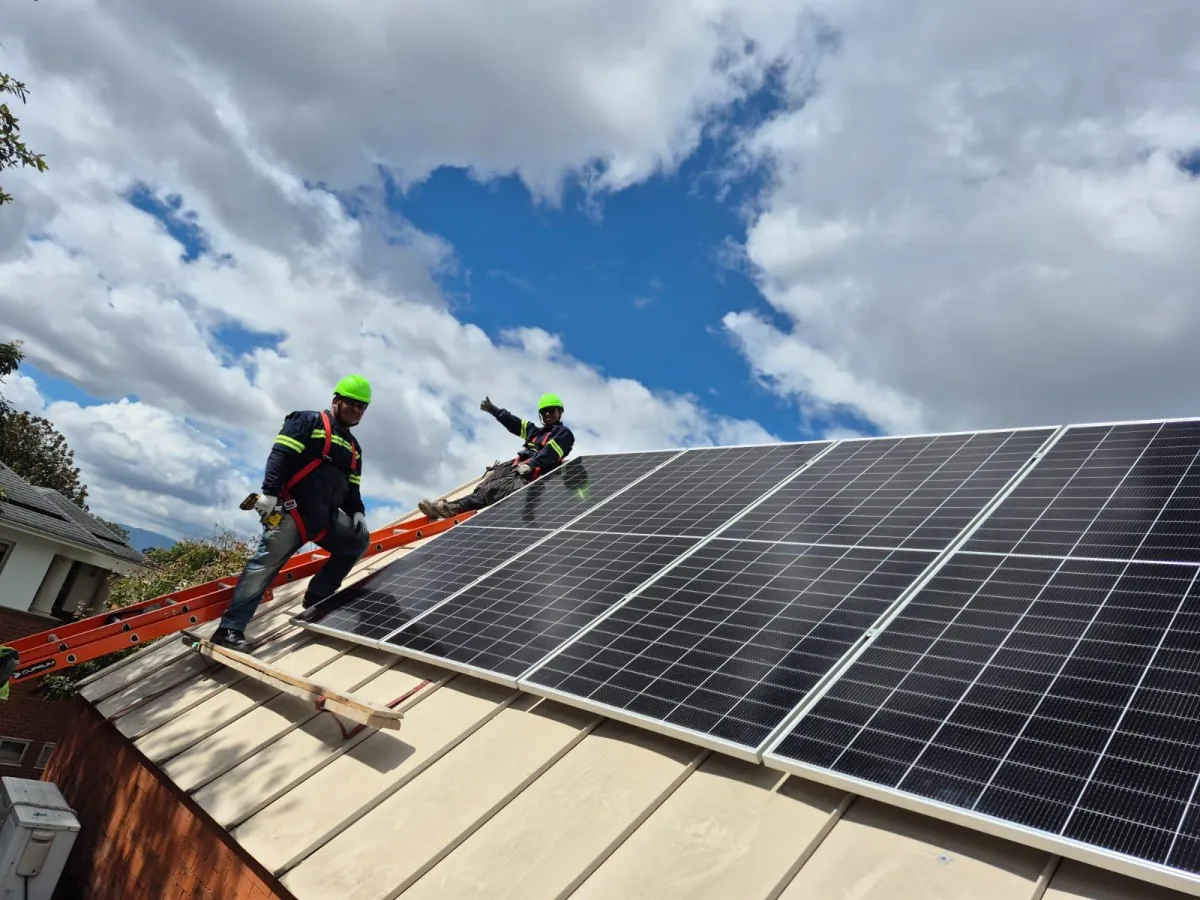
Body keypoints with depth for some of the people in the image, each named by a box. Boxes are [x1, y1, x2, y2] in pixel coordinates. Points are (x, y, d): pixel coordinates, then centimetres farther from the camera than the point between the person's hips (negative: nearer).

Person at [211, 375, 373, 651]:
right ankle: (230, 629, -6)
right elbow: (280, 455, -12)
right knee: (265, 565, -11)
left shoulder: (353, 448, 20)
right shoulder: (308, 421, -1)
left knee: (359, 540, 4)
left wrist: (357, 512, 3)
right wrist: (269, 492, -23)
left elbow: (352, 488, 22)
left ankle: (316, 599, 9)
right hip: (291, 510, -7)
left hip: (325, 518, 8)